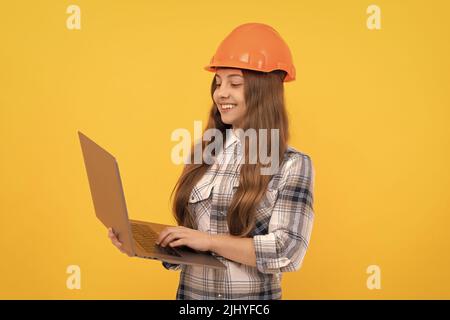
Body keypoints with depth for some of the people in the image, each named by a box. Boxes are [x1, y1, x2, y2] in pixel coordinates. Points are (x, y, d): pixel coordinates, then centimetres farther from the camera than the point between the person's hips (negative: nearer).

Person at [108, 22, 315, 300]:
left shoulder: (293, 165, -10)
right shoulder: (203, 155, 0)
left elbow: (287, 251, -17)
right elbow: (187, 246, 7)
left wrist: (210, 241, -21)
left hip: (254, 295, -3)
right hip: (190, 292, 4)